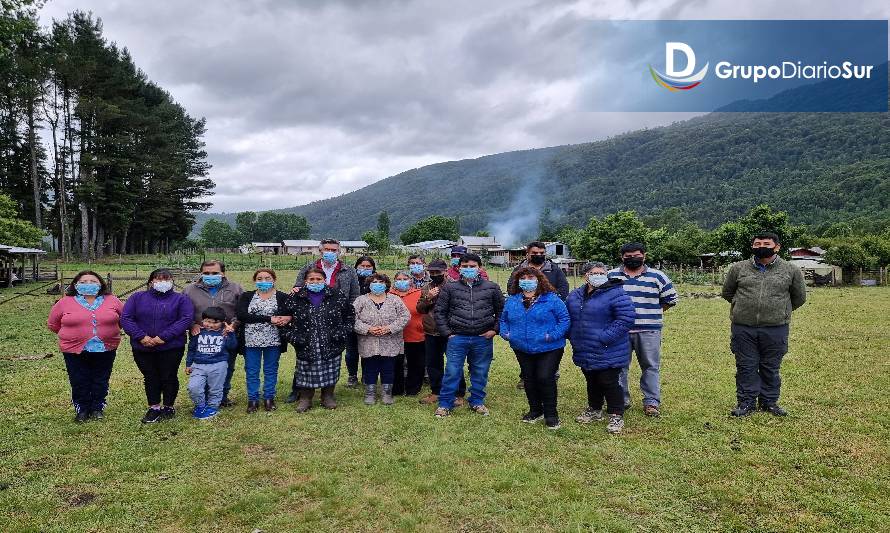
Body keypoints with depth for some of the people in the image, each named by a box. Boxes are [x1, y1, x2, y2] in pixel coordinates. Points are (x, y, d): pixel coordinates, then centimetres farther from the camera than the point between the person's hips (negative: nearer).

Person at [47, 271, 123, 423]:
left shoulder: (112, 300, -1)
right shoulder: (65, 302, -2)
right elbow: (52, 324, 9)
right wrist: (73, 335, 9)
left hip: (105, 349, 1)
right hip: (75, 351, 0)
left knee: (101, 381, 11)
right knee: (79, 383, 8)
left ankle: (98, 408, 27)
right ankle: (82, 410, 25)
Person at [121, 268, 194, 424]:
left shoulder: (181, 299, 1)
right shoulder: (137, 298, 7)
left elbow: (186, 319, -12)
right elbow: (125, 318, -2)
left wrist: (163, 337, -20)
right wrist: (141, 337, -16)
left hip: (171, 348, -2)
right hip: (142, 348, 2)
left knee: (169, 377, 7)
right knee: (150, 378, 11)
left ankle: (168, 407, 24)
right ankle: (154, 408, 26)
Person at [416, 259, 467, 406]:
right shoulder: (426, 288, 13)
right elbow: (420, 308, 7)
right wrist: (428, 298, -8)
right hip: (431, 333, 6)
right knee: (432, 363, 15)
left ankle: (459, 394, 13)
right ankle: (436, 392, 30)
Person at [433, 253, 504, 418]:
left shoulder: (492, 287, 4)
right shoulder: (449, 288, 2)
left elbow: (501, 310, 10)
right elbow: (440, 312, 5)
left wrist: (495, 329, 0)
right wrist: (447, 333, -1)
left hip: (483, 338, 1)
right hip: (457, 338, -1)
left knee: (480, 373, 11)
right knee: (452, 372, 1)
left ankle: (477, 402, 29)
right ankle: (445, 404, 14)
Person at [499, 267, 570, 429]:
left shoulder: (551, 299, -8)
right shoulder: (512, 301, 6)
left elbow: (564, 319, -8)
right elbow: (504, 320, 18)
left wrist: (553, 335, -18)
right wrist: (505, 333, 1)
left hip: (549, 349, -5)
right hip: (522, 349, 5)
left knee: (545, 378, -9)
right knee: (529, 380, 13)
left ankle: (551, 414, 9)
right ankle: (535, 410, 30)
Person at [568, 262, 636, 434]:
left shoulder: (615, 294, -14)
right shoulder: (575, 296, 7)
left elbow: (626, 318, -21)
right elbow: (568, 318, 22)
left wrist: (605, 337, -22)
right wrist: (573, 337, 9)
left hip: (608, 353, -6)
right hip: (585, 352, 7)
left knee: (609, 383, 0)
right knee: (592, 382, 20)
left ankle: (616, 416, 15)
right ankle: (594, 410, 37)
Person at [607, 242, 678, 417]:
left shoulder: (657, 277, 3)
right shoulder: (610, 276, 5)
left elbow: (671, 298, 11)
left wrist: (653, 313, 7)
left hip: (649, 331, -1)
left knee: (651, 366, 4)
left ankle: (652, 402, 15)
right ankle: (622, 400, 21)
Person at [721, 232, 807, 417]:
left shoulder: (791, 271, 3)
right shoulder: (738, 268, 4)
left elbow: (799, 297, 16)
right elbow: (727, 292, 19)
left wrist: (781, 311, 16)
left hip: (775, 329, 0)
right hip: (743, 328, 1)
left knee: (770, 368, 10)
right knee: (746, 367, 6)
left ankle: (769, 402, 25)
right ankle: (746, 402, 16)